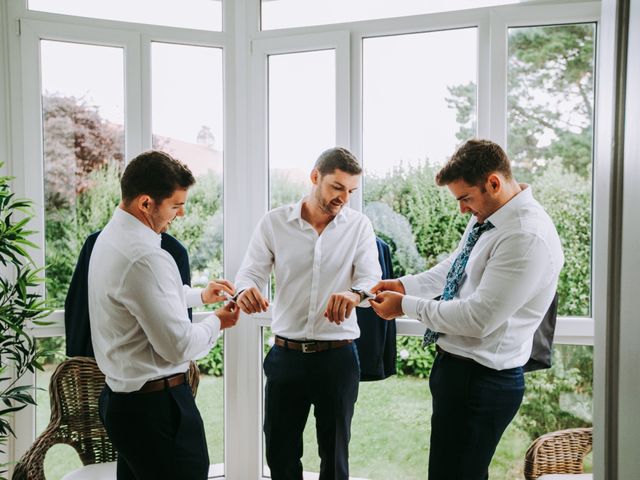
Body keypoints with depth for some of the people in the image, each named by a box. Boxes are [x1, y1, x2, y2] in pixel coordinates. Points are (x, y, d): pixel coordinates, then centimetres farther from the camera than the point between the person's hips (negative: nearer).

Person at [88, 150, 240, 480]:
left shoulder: (111, 235, 6)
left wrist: (199, 295, 21)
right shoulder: (145, 257, -26)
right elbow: (178, 346, -23)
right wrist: (217, 323, -5)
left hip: (120, 398, 10)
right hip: (155, 404, -10)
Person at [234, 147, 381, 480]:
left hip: (338, 355, 0)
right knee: (280, 452, 13)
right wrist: (246, 291, -28)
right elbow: (249, 273, -3)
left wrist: (355, 294, -34)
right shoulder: (274, 222, -1)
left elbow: (372, 279, -10)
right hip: (286, 353, 0)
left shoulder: (359, 226, -1)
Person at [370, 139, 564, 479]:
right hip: (456, 366, 9)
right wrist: (405, 285, 4)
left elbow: (478, 318, -26)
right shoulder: (486, 218, 5)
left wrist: (406, 305, -16)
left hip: (480, 381, -9)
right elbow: (454, 267, 20)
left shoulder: (528, 237, -25)